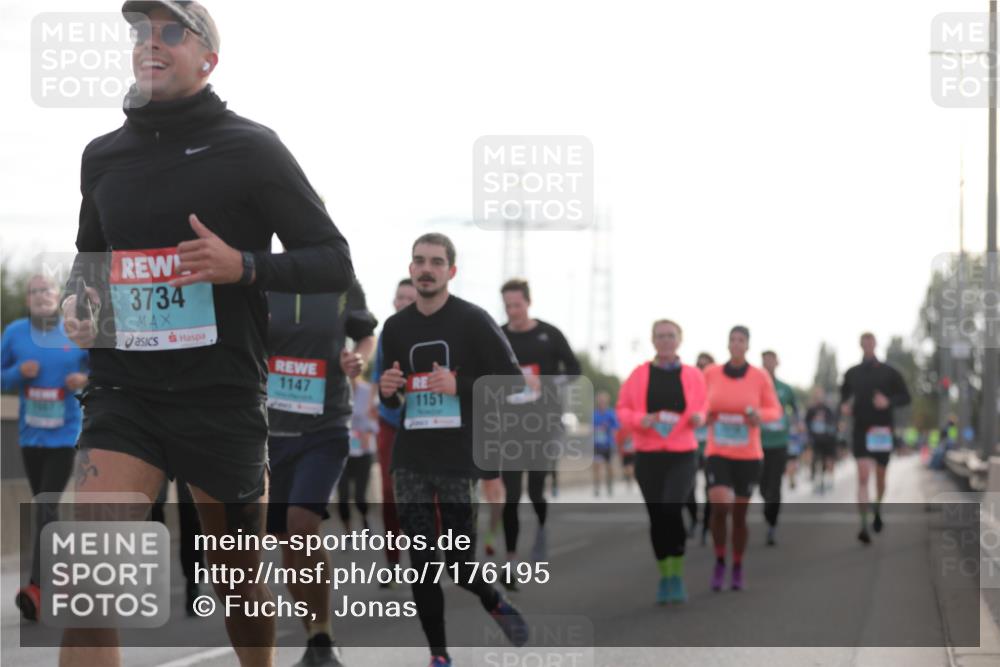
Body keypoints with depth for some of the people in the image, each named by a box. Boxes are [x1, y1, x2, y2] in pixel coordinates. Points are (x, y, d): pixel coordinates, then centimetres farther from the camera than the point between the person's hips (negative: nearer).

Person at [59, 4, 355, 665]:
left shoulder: (251, 148, -2)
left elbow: (335, 263, -2)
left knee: (238, 579, 12)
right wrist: (80, 302, 4)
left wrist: (244, 266, -19)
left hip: (223, 397, -2)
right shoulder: (104, 156, 11)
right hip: (124, 389, 3)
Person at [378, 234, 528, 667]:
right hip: (410, 461, 4)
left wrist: (460, 386, -18)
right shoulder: (395, 327, 11)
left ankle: (495, 604, 31)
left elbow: (513, 380, -5)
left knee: (460, 567, -1)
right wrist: (387, 392, -2)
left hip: (460, 460, -4)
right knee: (421, 564, 0)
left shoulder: (473, 321, -3)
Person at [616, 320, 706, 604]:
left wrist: (698, 418, -6)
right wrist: (641, 420, -13)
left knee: (672, 507, -22)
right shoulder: (640, 375, 4)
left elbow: (701, 407, 17)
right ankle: (664, 577, 22)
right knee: (656, 516, 6)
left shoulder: (693, 376, 5)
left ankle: (677, 576, -10)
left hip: (682, 455, -2)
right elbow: (623, 410, 7)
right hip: (648, 455, 2)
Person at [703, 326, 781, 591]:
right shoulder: (711, 373, -1)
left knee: (739, 514, 7)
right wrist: (705, 415, -5)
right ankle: (719, 562, 3)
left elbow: (775, 410, 5)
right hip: (718, 453, 0)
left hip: (748, 455, 0)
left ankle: (737, 569, 29)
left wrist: (760, 415, -16)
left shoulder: (760, 377, -5)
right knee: (719, 506, -21)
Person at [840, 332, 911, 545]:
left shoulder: (889, 373, 1)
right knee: (863, 476, -14)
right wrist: (844, 406, -3)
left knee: (880, 477, 12)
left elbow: (905, 397, 3)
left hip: (882, 431, 0)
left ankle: (877, 509, 43)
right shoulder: (852, 373, 6)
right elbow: (844, 394, 20)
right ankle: (864, 526, -20)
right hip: (860, 430, 0)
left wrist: (888, 401, -16)